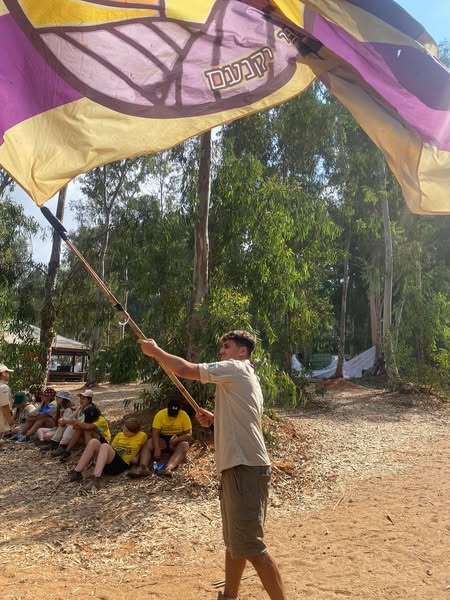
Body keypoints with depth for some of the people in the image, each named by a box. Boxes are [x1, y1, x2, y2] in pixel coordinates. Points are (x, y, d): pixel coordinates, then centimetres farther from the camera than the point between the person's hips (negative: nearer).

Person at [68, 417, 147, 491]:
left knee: (105, 446, -32)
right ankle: (77, 472, -22)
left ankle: (96, 478, -48)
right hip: (108, 462, 6)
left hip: (121, 465, -5)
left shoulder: (142, 436, 6)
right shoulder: (120, 435, 19)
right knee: (93, 441, -19)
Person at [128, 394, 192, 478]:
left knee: (184, 446, -36)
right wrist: (157, 449, -32)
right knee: (148, 444, -25)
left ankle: (168, 468, -58)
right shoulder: (160, 414, -12)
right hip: (163, 439, 2)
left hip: (179, 440, -2)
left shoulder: (184, 416, -14)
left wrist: (177, 440, -33)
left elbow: (189, 434, -14)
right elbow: (155, 433, -18)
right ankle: (143, 467, -48)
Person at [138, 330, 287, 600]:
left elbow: (184, 369, -14)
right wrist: (215, 419, 12)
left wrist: (154, 350, 0)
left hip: (245, 468, -11)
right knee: (234, 540, 20)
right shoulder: (244, 378, 20)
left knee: (250, 545, -7)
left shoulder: (236, 369, -9)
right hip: (238, 467, 11)